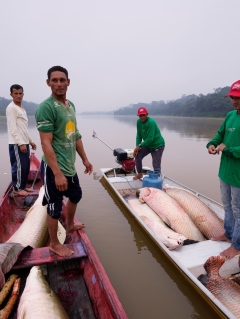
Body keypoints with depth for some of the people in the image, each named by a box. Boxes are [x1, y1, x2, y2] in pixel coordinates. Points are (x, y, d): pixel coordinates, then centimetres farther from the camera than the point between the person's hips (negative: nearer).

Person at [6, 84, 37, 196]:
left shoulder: (22, 108, 18)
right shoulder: (11, 108, -10)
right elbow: (13, 128, -17)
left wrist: (30, 141, 20)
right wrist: (21, 143, -21)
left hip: (24, 142, 9)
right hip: (16, 144, -9)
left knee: (26, 166, 12)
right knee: (19, 166, -4)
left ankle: (23, 186, 24)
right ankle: (17, 188, 8)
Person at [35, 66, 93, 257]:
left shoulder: (71, 105, 9)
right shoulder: (46, 107, -17)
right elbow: (46, 143, -22)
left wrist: (85, 159, 17)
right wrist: (58, 173, -26)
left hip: (70, 165, 9)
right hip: (54, 168, -9)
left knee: (76, 196, 26)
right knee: (55, 207, 6)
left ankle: (70, 226, 50)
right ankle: (54, 244, 29)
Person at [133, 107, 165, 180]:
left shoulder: (151, 122, -26)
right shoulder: (138, 122, -4)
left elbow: (150, 138, -28)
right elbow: (139, 135, 0)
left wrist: (139, 146, -21)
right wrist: (137, 147, -13)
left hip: (157, 145, -7)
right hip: (147, 144, 7)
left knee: (156, 166, -6)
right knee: (137, 156, -1)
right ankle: (139, 174, 19)